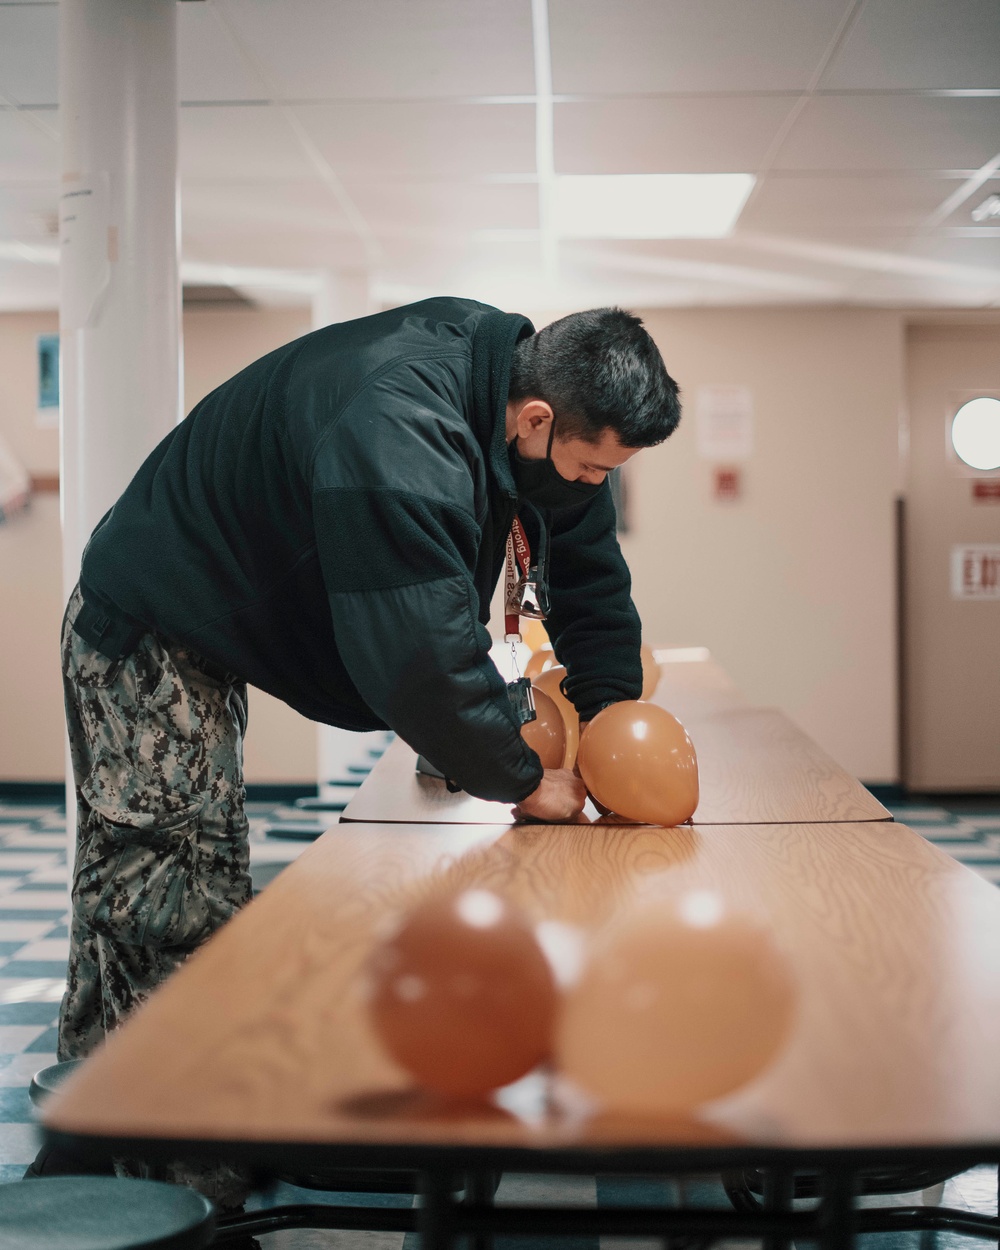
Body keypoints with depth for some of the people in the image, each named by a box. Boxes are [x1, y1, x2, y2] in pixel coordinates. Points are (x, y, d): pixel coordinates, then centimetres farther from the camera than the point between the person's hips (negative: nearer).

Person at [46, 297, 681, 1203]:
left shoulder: (516, 367, -8)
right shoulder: (392, 439, -38)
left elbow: (588, 564, 2)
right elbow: (425, 653, -37)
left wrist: (614, 723, -4)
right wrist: (519, 779, -22)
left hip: (206, 633, 10)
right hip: (143, 633, -10)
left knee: (208, 886, 16)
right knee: (157, 891, -7)